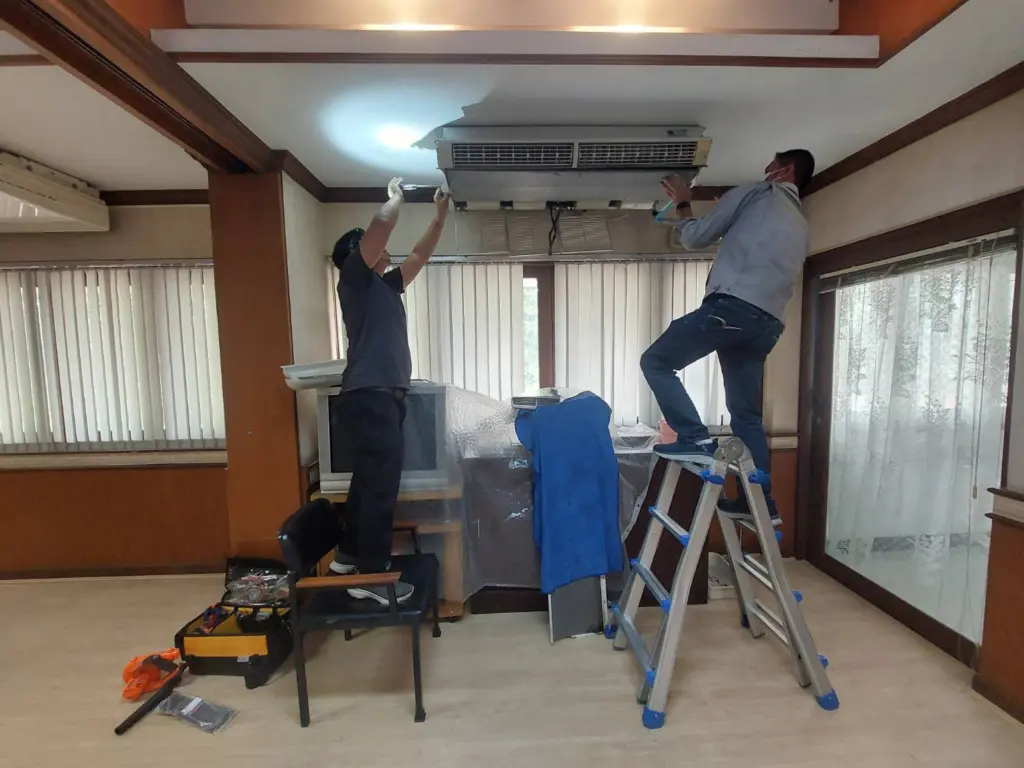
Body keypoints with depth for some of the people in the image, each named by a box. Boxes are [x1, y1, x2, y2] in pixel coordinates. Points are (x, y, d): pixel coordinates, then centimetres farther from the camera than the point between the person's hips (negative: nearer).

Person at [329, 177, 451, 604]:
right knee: (381, 482, -7)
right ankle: (372, 576, 3)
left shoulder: (386, 285, 23)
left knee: (371, 479, 16)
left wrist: (440, 215, 30)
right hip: (370, 395, -9)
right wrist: (395, 197, 7)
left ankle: (351, 554, 30)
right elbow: (380, 227, -11)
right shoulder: (354, 278, 1)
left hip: (386, 394, 9)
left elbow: (420, 254, 30)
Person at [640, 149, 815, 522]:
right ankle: (762, 500, 16)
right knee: (747, 414, 12)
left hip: (733, 306, -8)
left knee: (656, 362, 0)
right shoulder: (800, 226, 33)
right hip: (768, 322, 8)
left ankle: (695, 438, -9)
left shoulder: (754, 193, 12)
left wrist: (683, 204, 29)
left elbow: (696, 237, 11)